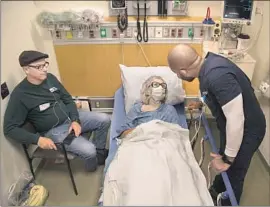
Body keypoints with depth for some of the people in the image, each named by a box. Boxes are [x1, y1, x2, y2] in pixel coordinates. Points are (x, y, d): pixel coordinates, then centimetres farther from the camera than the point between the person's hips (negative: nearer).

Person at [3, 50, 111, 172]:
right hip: (54, 130, -6)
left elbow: (67, 99, 7)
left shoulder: (50, 78, -1)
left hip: (71, 118, 6)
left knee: (105, 120, -3)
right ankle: (93, 161, 16)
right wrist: (38, 139, -26)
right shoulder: (20, 95, -18)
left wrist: (75, 120, -9)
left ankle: (100, 152, 19)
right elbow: (10, 128, -16)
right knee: (89, 150, -22)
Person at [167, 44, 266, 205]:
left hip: (246, 130, -8)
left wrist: (228, 158, -23)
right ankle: (217, 191, 54)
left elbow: (236, 121, -34)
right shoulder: (209, 62, -8)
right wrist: (202, 103, 21)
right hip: (231, 126, 9)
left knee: (234, 173, 13)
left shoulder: (218, 76, -37)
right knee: (223, 164, 28)